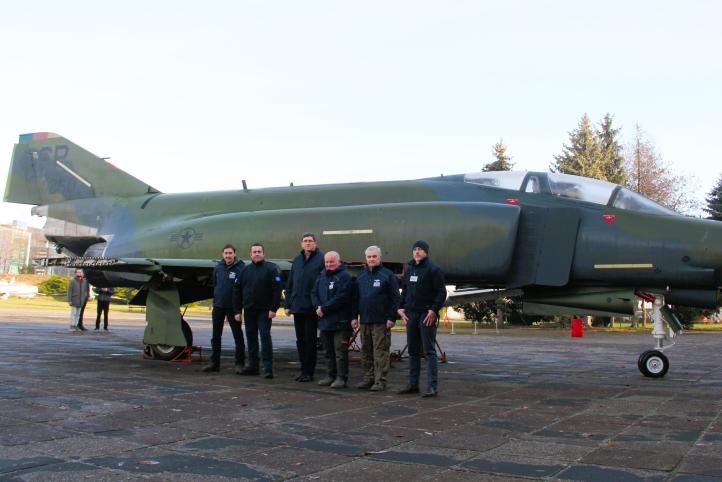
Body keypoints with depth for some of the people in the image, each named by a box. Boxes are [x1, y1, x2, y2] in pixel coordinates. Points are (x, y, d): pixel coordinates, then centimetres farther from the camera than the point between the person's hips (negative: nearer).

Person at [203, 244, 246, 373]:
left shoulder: (240, 268, -10)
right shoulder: (218, 268, 6)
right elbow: (215, 285, 15)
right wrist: (215, 301, 11)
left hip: (233, 307, -5)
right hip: (218, 306, 5)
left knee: (238, 336, 1)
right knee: (215, 337, 11)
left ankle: (240, 363, 8)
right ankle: (214, 362, 21)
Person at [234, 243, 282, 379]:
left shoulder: (271, 268, -4)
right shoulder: (245, 270, 12)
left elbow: (277, 289, -10)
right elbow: (237, 291, 12)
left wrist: (273, 308, -16)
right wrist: (237, 310, 5)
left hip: (264, 311, -5)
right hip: (249, 310, 5)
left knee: (265, 337, -8)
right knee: (251, 338, 10)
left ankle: (268, 367, -6)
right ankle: (253, 366, 18)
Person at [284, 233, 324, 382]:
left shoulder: (321, 259, -6)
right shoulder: (297, 260, 13)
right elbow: (289, 284, 15)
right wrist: (288, 305, 9)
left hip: (312, 308, -6)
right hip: (297, 307, 6)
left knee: (310, 340, 1)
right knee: (300, 340, 11)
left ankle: (308, 371, 8)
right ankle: (304, 369, 20)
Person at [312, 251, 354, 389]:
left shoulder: (344, 277, -9)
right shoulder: (322, 277, 16)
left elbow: (341, 298, -18)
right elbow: (314, 293, 13)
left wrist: (324, 309, -16)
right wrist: (318, 307, -6)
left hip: (340, 322, -8)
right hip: (324, 321, 8)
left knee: (340, 351, -6)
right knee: (329, 351, 15)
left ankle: (341, 377, 0)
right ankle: (331, 375, 24)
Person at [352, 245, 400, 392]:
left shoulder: (387, 275, -1)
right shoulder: (361, 276, 15)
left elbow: (395, 298, -5)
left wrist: (392, 318, -11)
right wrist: (354, 317, 10)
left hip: (381, 321, -6)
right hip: (364, 321, 6)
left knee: (381, 352, -4)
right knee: (366, 352, 10)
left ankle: (380, 381, -1)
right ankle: (368, 378, 19)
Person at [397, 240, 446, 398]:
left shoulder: (433, 269, -6)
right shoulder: (408, 269, 14)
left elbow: (441, 292, -9)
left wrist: (434, 310, -17)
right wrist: (401, 307, 7)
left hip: (427, 315, -7)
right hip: (410, 314, 7)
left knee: (429, 351, -6)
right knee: (412, 351, 11)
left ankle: (433, 386, -5)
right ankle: (413, 384, 18)